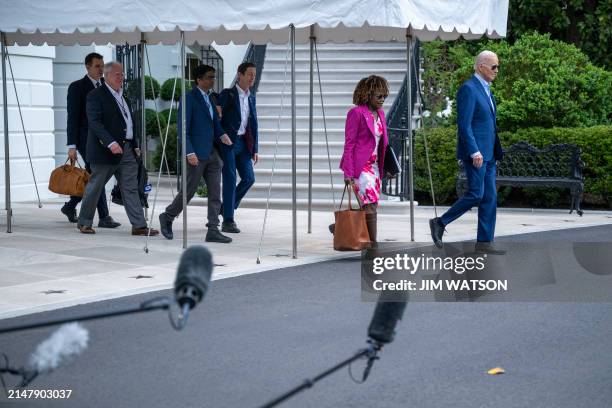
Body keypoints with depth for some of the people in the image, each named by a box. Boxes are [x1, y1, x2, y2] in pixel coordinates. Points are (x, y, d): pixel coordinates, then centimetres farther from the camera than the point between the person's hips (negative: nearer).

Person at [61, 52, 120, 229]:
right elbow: (73, 117, -8)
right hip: (85, 138, -6)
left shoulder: (105, 85, 13)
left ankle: (70, 206, 32)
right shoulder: (77, 87, -5)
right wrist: (72, 146, -13)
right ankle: (103, 217, -11)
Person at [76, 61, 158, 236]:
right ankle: (84, 222, 18)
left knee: (131, 188, 2)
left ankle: (139, 225, -1)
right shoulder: (96, 95, -9)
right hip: (105, 150, -7)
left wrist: (135, 145, 16)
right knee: (94, 187, 4)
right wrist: (110, 143, -29)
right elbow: (94, 122, -19)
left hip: (127, 149, 7)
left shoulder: (122, 95, 17)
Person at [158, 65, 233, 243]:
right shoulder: (189, 99, -9)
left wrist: (222, 135, -2)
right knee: (188, 191, 2)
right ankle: (167, 217, 23)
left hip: (212, 154, 7)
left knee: (215, 193, 2)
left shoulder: (211, 98, 15)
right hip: (197, 155, -7)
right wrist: (190, 153, -18)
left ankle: (213, 230, 4)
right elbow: (183, 129, -12)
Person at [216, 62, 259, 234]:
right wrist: (216, 145, -13)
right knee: (230, 179, -6)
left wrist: (255, 149, 12)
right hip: (227, 142, -6)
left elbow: (253, 124, 17)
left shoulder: (251, 98, 14)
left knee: (249, 178, 1)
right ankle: (228, 221, 0)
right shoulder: (227, 94, -5)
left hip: (243, 142, 6)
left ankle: (227, 208, 21)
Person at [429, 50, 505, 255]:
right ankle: (440, 223, 3)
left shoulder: (486, 89, 18)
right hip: (475, 152, -9)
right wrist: (475, 152, -23)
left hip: (487, 153, 9)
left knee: (490, 197, 6)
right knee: (475, 195, -11)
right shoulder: (468, 89, -12)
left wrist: (496, 151, 19)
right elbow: (464, 124, -19)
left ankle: (484, 242, 8)